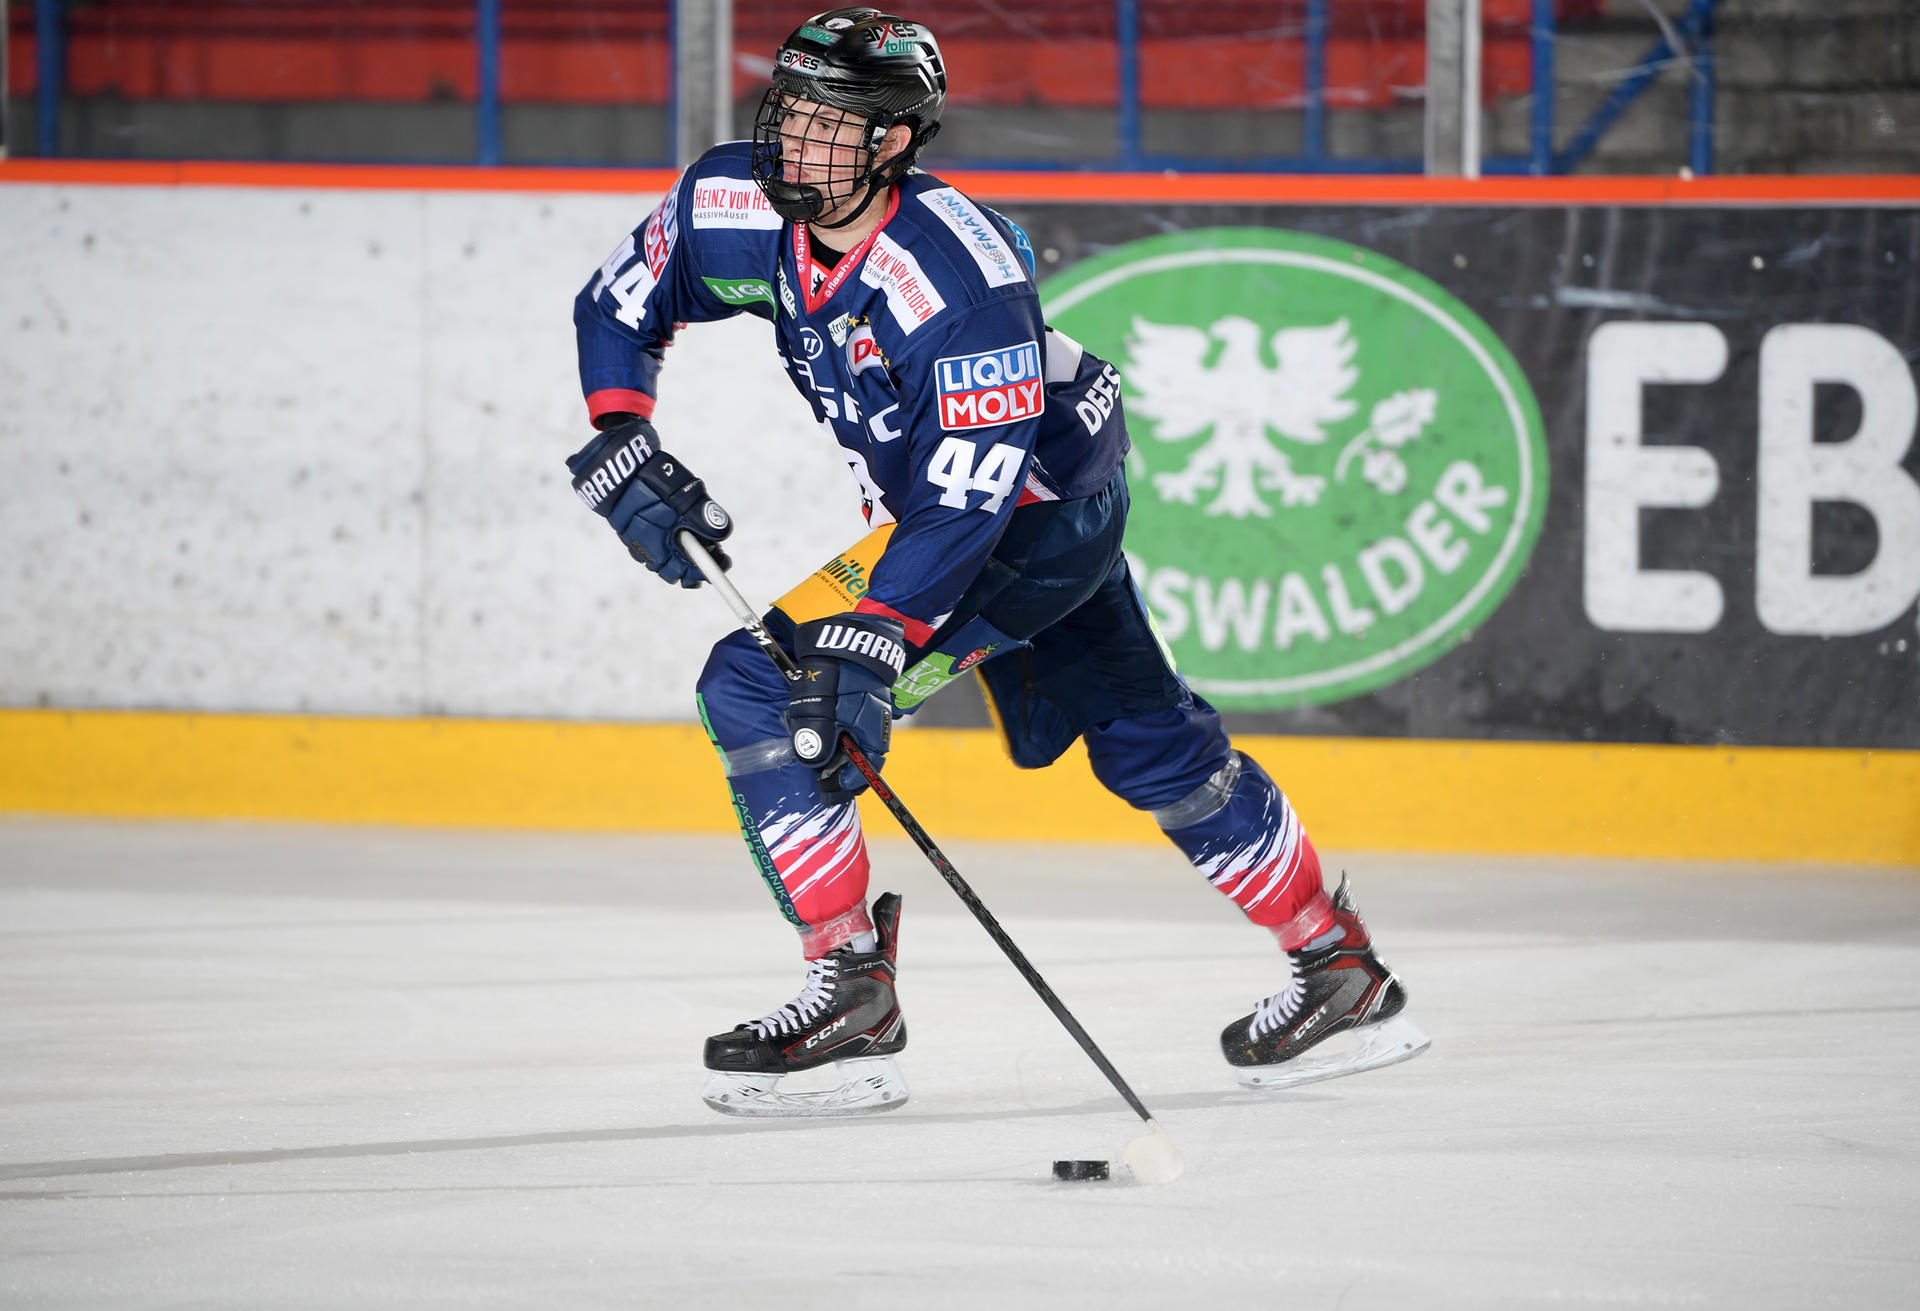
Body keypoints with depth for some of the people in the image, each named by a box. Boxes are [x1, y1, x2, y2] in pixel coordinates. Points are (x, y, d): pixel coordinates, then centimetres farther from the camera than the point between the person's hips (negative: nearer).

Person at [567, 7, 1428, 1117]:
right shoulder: (734, 207, -14)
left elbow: (967, 501, -36)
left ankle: (850, 997, -13)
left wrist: (872, 641, -43)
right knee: (1148, 743, 19)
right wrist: (620, 448, -16)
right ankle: (1343, 974, 32)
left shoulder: (959, 278, -34)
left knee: (759, 687, -19)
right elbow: (618, 307, 0)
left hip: (1043, 512, -8)